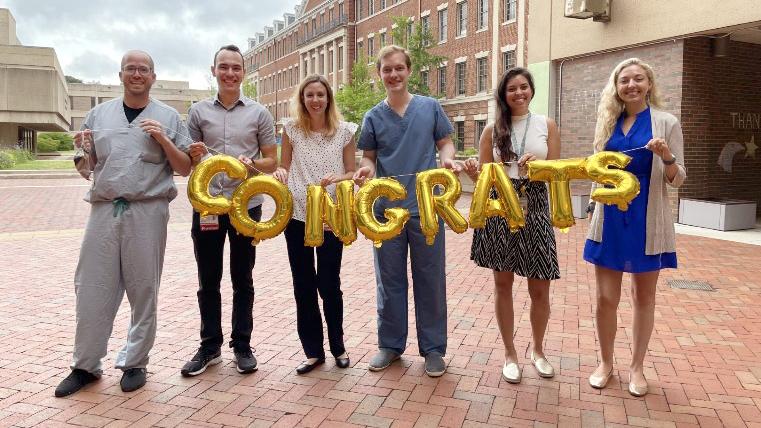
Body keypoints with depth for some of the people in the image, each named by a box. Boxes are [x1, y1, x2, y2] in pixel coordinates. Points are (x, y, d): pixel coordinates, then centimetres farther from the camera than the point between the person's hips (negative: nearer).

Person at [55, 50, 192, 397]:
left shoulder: (168, 117, 7)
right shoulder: (98, 114, 15)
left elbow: (185, 168, 4)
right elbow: (87, 169, 18)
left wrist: (162, 139, -9)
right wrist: (84, 150, -3)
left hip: (147, 212, -2)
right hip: (103, 210, 3)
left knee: (143, 290, 4)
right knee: (92, 289, 4)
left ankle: (135, 363, 17)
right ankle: (85, 365, 18)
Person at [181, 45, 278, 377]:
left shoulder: (258, 113, 4)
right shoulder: (198, 111, 8)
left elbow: (272, 161, 5)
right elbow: (188, 162, 12)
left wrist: (251, 163, -16)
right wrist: (195, 156, -11)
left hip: (246, 204, -1)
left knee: (242, 280, 9)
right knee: (208, 280, 9)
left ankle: (242, 345, 21)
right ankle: (210, 346, 23)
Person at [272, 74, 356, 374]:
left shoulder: (344, 130, 3)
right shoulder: (291, 128, 5)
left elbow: (352, 173, 5)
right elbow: (283, 167, 10)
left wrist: (337, 178, -16)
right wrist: (280, 173, -13)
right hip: (297, 214, 2)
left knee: (329, 283, 3)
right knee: (303, 284, 7)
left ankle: (337, 346, 25)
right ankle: (313, 350, 21)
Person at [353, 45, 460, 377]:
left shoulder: (430, 107, 3)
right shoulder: (374, 116, 5)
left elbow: (445, 142, 8)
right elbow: (369, 157, 8)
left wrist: (448, 159, -14)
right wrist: (366, 169, -14)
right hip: (386, 208, 2)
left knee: (430, 279, 6)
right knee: (390, 279, 11)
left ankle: (433, 347, 20)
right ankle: (391, 343, 26)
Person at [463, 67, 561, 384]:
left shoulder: (547, 125, 6)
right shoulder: (492, 130, 5)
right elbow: (484, 178, 3)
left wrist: (536, 165, -17)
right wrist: (473, 173, -19)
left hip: (535, 210, 0)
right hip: (499, 211, 0)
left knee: (539, 289, 5)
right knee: (503, 284, 7)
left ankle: (537, 351, 30)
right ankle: (510, 354, 24)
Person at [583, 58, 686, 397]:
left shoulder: (666, 123, -3)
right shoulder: (607, 122, 7)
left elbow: (677, 180, -3)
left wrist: (667, 158, -22)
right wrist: (595, 209, 12)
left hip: (647, 220, -2)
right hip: (610, 219, 2)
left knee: (644, 297, 11)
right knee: (606, 298, 3)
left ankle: (636, 367, 26)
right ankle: (605, 363, 24)